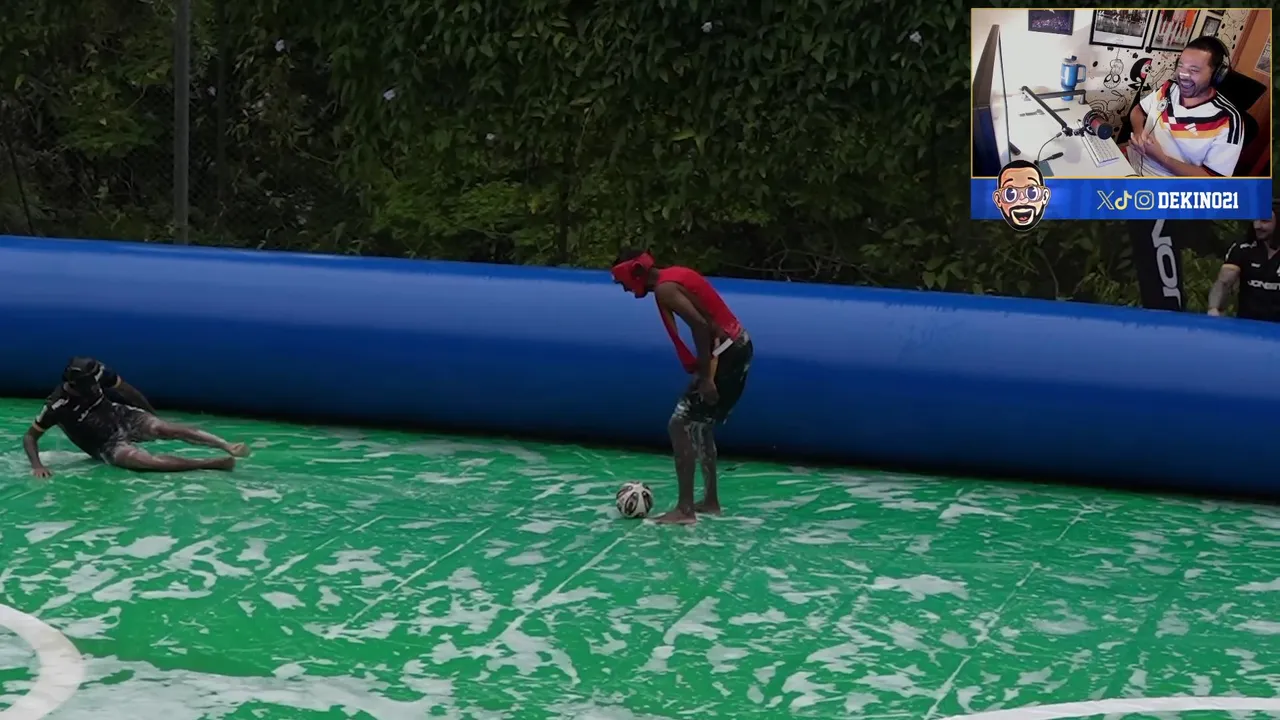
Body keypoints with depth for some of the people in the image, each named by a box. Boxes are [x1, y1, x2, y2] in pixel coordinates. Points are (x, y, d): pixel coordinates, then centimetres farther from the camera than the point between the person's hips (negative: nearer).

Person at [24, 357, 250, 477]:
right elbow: (30, 436, -14)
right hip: (107, 446, -4)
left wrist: (152, 415, 14)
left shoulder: (98, 375, -16)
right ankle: (216, 463, -38)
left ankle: (228, 447, -36)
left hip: (123, 417, 4)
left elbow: (126, 390, 3)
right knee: (146, 460, -31)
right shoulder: (58, 406, -25)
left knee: (164, 429, -26)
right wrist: (37, 465, -30)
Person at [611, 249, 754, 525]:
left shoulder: (664, 290, -15)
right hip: (736, 346, 10)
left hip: (726, 352, -10)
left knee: (680, 425, -7)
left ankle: (685, 509, -7)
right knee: (699, 426, 20)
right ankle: (711, 501, 27)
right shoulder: (674, 276, 14)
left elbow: (700, 325, -26)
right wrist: (705, 369, 19)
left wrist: (705, 377, -24)